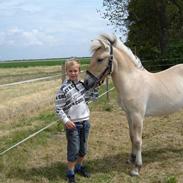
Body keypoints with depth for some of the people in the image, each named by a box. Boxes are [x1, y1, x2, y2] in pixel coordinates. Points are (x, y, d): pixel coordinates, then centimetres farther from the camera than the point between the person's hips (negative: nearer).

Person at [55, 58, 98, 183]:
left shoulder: (83, 83, 2)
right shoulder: (64, 88, -14)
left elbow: (94, 97, 9)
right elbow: (58, 108, -13)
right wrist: (66, 121, -23)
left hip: (85, 122, 5)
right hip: (72, 124, -5)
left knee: (83, 148, 17)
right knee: (74, 149, 3)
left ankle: (79, 167, 39)